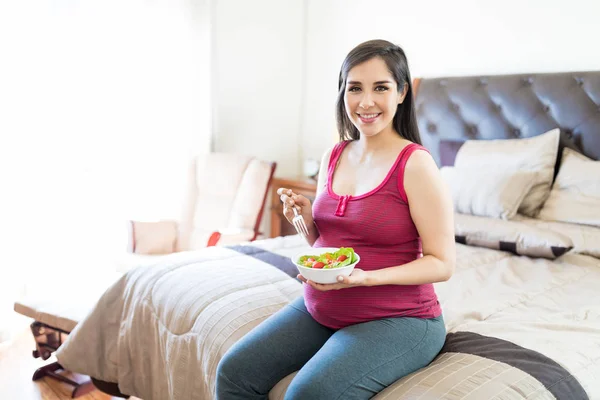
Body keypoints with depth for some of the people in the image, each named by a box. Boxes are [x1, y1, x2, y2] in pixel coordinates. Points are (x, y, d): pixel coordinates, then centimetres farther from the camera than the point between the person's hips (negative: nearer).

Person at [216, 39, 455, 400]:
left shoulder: (415, 164, -14)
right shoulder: (334, 157, 6)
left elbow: (443, 264, -12)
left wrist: (365, 277, -25)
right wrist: (306, 218, -6)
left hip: (397, 319, -6)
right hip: (319, 309, 6)